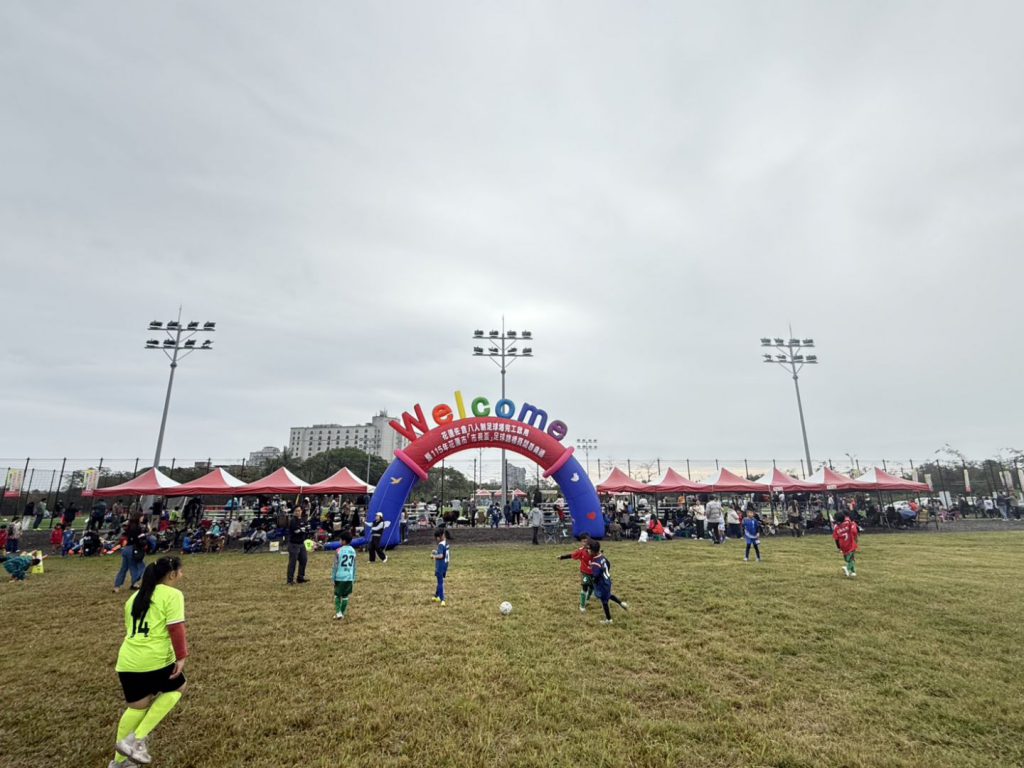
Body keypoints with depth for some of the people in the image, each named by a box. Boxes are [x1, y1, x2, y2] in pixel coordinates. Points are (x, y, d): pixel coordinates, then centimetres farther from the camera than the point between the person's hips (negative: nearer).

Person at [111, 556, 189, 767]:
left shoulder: (136, 596, 18)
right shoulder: (173, 594, -8)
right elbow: (176, 629, -16)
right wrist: (181, 657, -9)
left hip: (127, 662, 8)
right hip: (155, 660, -7)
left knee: (136, 707, 22)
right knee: (177, 688, 17)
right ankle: (137, 739, 8)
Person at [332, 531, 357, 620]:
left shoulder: (338, 551, -8)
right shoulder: (353, 551, 6)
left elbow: (335, 566, -7)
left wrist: (333, 578, 1)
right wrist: (354, 579, 17)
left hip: (339, 577, -3)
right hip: (349, 577, 3)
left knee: (337, 595, 14)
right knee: (345, 596, 12)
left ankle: (338, 612, 3)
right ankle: (342, 614, 15)